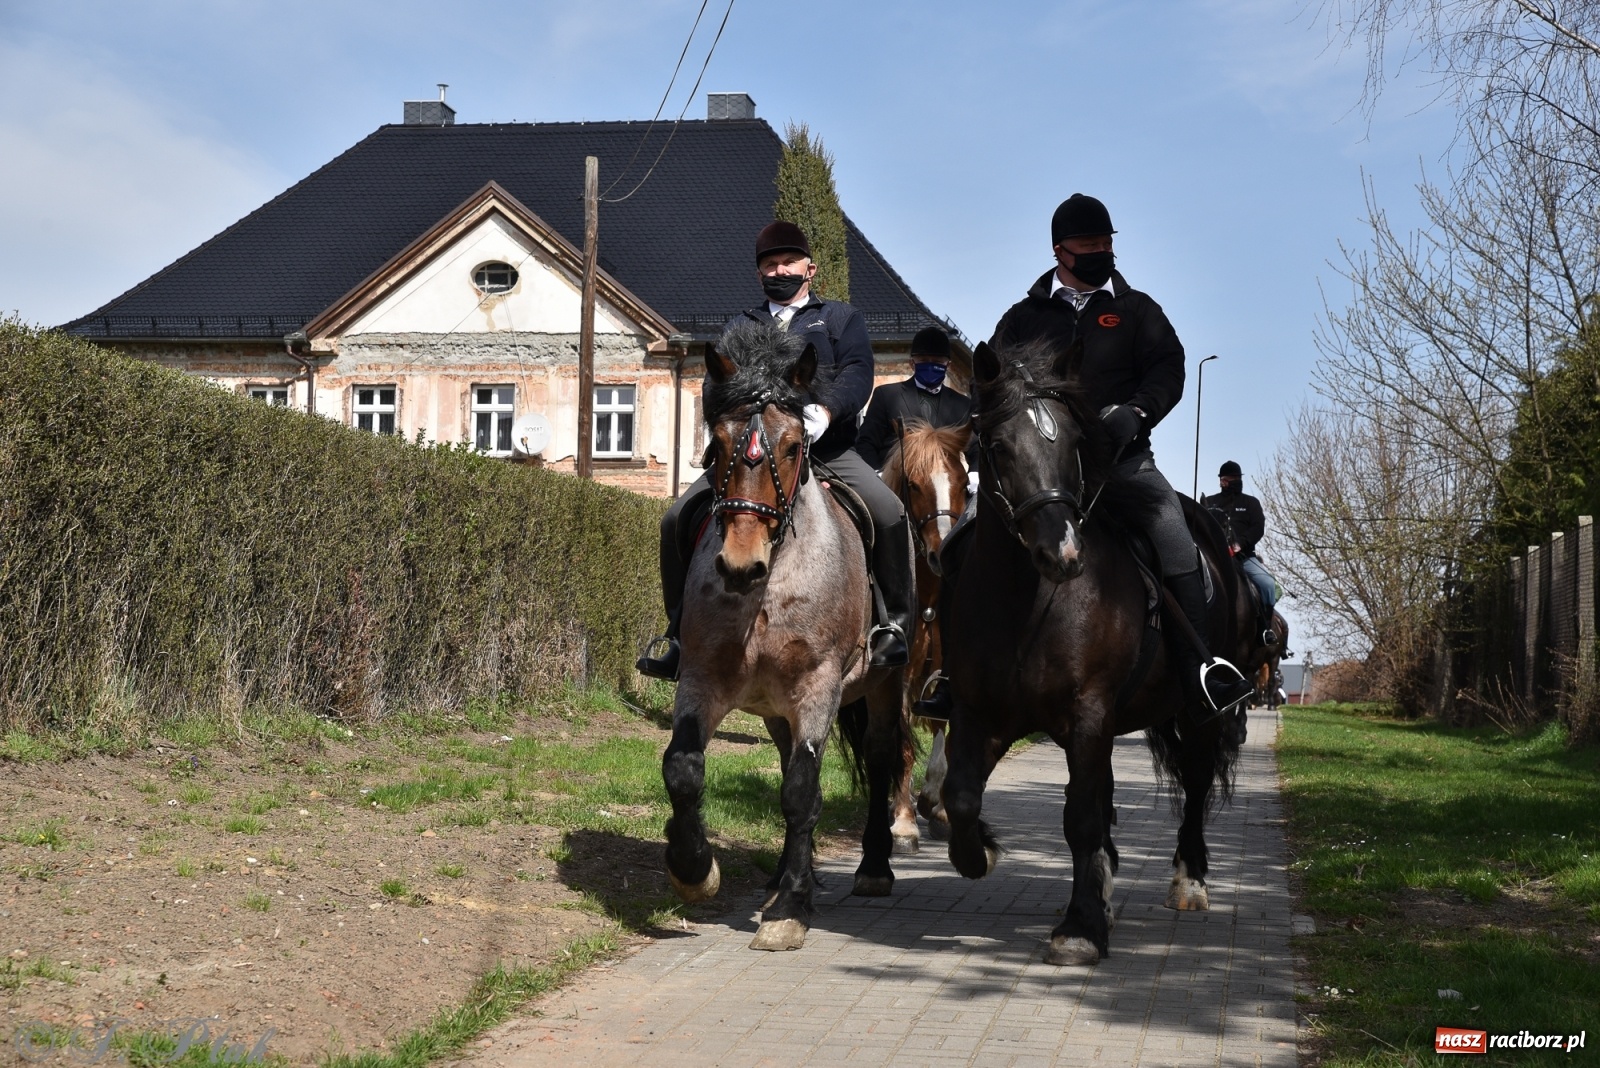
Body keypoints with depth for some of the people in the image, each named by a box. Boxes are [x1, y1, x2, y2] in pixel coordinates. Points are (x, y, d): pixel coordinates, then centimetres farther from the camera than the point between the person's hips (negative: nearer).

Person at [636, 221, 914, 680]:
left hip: (827, 448, -2)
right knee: (677, 519, -11)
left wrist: (826, 411, -24)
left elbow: (857, 372, -2)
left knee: (889, 513, -27)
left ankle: (895, 624, -16)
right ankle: (679, 630, 0)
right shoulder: (739, 326, 24)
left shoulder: (839, 317, 17)